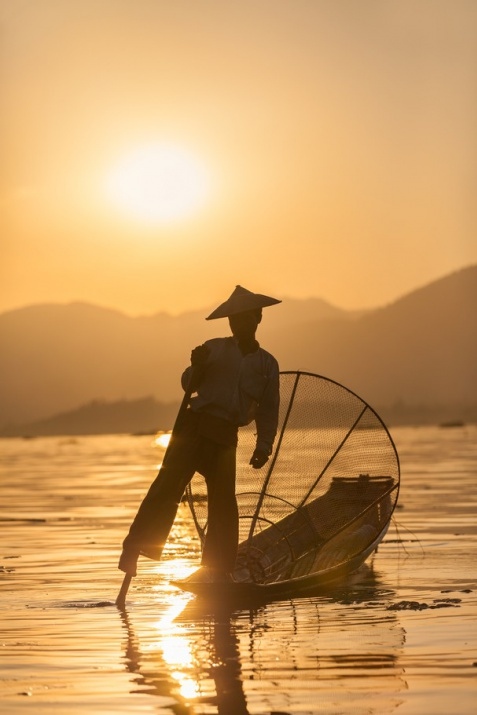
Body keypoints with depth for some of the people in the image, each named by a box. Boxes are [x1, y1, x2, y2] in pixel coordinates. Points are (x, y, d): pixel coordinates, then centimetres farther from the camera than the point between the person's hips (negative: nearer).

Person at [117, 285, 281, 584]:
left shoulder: (267, 364, 12)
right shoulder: (215, 349, 9)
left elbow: (269, 410, 11)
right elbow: (189, 385, 5)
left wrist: (264, 447, 0)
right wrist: (196, 366, -16)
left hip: (226, 436, 2)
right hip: (194, 425, -2)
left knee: (223, 500, 0)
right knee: (168, 485, -14)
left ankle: (217, 569, 8)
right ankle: (133, 550, -18)